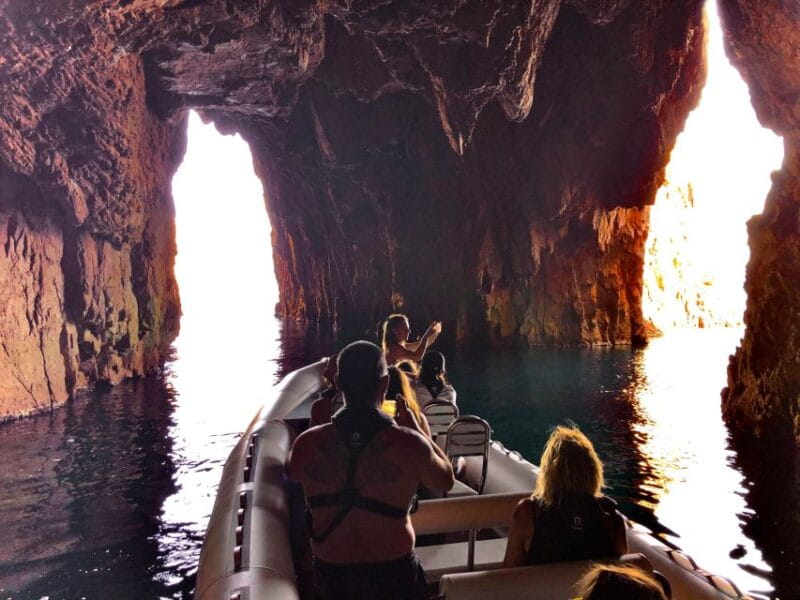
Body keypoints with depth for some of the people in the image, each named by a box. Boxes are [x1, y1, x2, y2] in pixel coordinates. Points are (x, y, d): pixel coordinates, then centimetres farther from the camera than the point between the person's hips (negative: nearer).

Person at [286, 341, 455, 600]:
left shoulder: (308, 443, -18)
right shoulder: (408, 443, -24)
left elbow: (292, 472, 7)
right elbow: (445, 481, -3)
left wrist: (316, 425, 14)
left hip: (331, 574, 2)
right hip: (393, 571, -1)